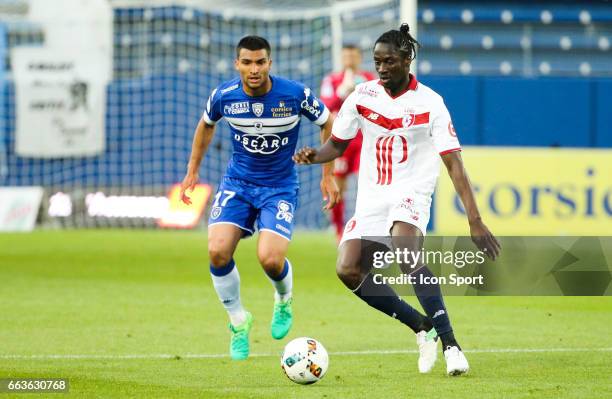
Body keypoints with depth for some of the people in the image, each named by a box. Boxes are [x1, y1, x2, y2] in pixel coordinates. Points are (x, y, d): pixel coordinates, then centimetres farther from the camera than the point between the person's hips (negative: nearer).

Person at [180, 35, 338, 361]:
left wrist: (328, 175, 2)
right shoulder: (224, 96, -10)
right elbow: (206, 125, 13)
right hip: (237, 183, 2)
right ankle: (239, 322, 7)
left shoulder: (295, 95, -17)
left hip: (280, 187, -2)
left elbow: (328, 123, 1)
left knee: (270, 259, -21)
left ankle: (284, 301, 17)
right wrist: (192, 171, 15)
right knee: (218, 251, -18)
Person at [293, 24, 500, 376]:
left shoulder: (429, 103, -9)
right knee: (348, 270, -13)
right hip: (372, 198, 5)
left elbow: (454, 164, -11)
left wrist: (475, 221, -17)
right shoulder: (363, 96, 2)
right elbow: (339, 145, 14)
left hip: (412, 193, -5)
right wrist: (314, 156, -11)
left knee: (405, 251, -34)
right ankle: (423, 327, 4)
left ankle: (450, 343, -33)